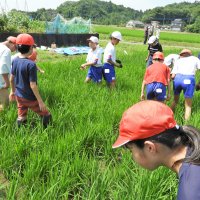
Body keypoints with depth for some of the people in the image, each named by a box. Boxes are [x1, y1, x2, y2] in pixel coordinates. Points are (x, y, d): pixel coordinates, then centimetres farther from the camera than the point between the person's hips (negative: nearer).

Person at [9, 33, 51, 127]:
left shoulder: (15, 61, -3)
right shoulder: (31, 64, -25)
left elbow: (11, 79, 8)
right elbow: (33, 85, -24)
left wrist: (13, 91, 24)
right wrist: (40, 101, -16)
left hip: (19, 96, 7)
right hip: (30, 98, -7)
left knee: (21, 118, 19)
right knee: (46, 115, 11)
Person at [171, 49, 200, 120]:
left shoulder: (178, 60, 25)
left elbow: (173, 76, 9)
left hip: (177, 78, 3)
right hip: (189, 79, -2)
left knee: (175, 100, 26)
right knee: (188, 106, 8)